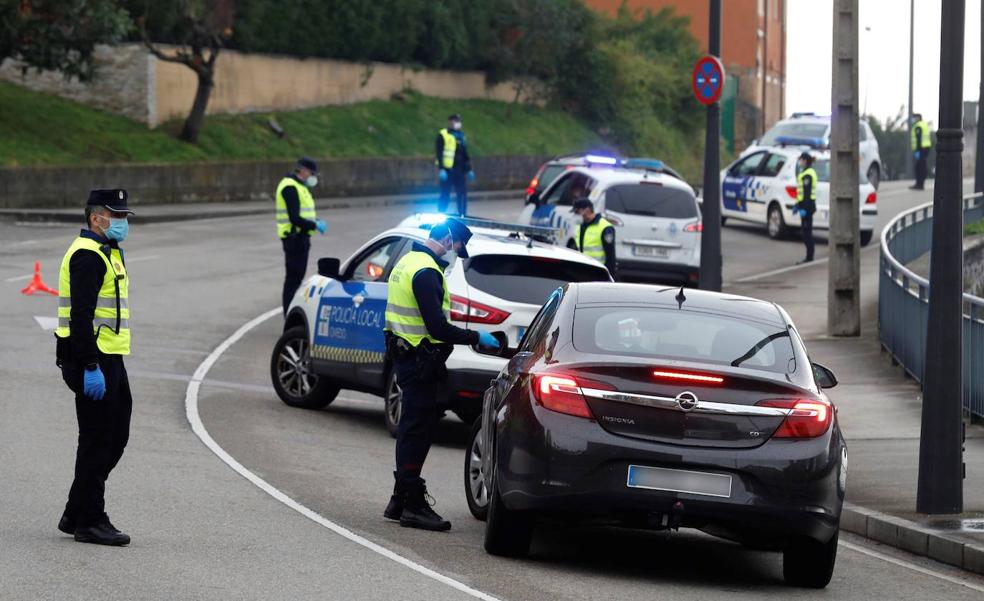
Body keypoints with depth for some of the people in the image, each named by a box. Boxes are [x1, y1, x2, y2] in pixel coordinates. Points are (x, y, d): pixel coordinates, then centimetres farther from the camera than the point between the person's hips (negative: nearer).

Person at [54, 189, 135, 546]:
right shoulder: (87, 255, -15)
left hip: (109, 357, 10)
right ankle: (89, 522, 3)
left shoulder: (105, 253, 19)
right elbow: (80, 316, -22)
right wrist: (91, 368, -26)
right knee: (97, 440, -4)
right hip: (94, 359, -10)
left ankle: (76, 516, 19)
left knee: (116, 436, 13)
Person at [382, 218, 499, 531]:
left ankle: (400, 500, 22)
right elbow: (438, 328, -23)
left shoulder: (410, 261, 15)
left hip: (404, 351, 10)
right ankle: (413, 505, -5)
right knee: (417, 428, -7)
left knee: (412, 428, 16)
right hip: (419, 360, -10)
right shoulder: (427, 272, -19)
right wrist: (476, 337, -13)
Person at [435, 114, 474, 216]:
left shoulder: (461, 136, 19)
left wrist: (469, 169, 21)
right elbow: (439, 153, -9)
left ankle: (463, 216, 10)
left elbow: (466, 155, 25)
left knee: (462, 195, 4)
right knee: (445, 195, -5)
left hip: (460, 170, 6)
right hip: (447, 170, -6)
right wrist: (441, 169, -17)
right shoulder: (443, 135, -2)